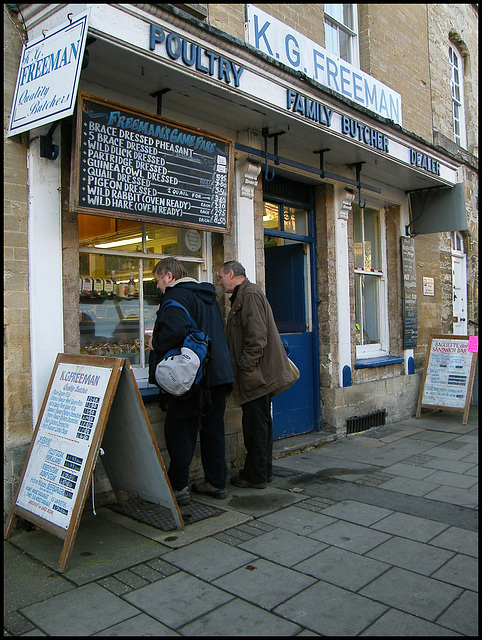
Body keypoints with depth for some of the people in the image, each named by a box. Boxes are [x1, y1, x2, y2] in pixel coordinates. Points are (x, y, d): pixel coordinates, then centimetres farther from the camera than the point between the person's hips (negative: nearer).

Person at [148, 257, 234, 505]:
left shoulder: (176, 295, -11)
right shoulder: (208, 295, 18)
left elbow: (176, 329, -29)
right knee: (213, 429, 14)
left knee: (179, 430, 3)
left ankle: (178, 487, 9)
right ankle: (216, 482, 23)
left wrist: (156, 344, -12)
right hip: (218, 374, 9)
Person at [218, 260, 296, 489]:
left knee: (256, 425, -2)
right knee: (261, 423, 16)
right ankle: (264, 471, 26)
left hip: (256, 374, -11)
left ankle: (256, 476, 9)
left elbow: (256, 337, -22)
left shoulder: (250, 294, -13)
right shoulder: (242, 295, 20)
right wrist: (241, 369, 21)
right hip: (260, 374, 11)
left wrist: (245, 368, -19)